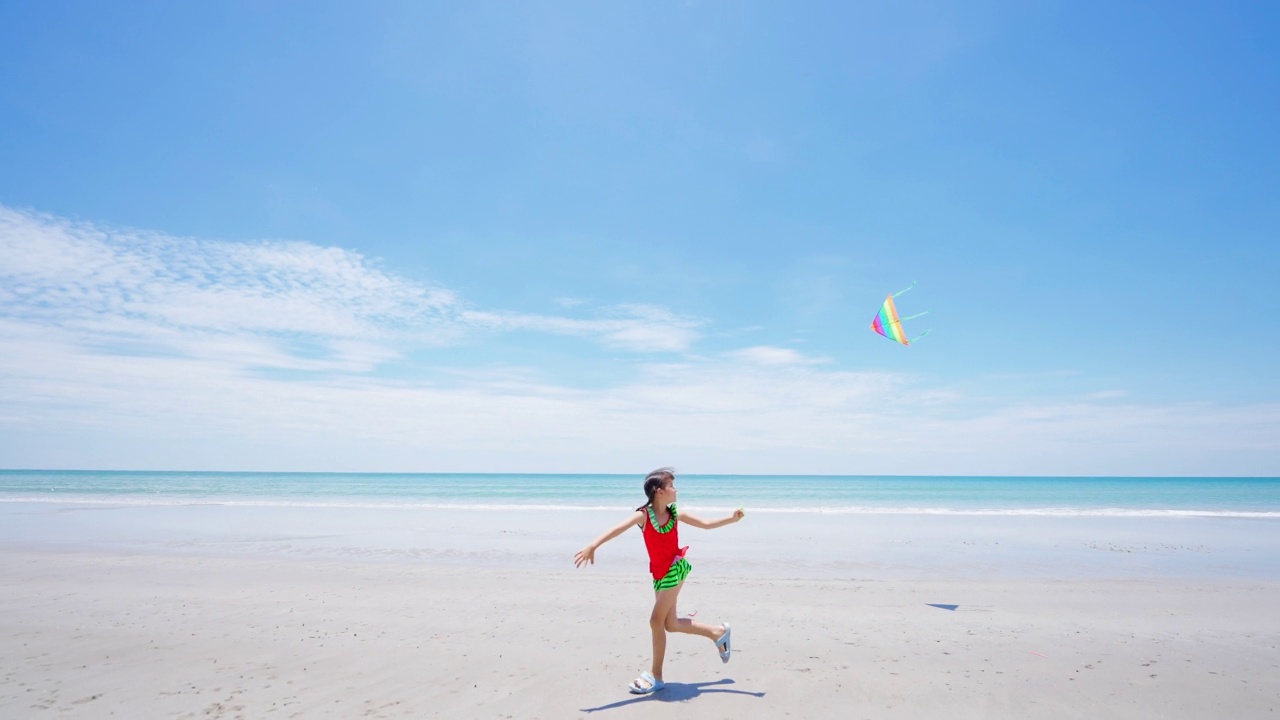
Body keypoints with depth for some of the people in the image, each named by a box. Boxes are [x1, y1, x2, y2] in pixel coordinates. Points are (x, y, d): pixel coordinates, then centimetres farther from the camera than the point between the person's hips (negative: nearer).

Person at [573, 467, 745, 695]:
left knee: (656, 620, -8)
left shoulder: (675, 515, -4)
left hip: (676, 569, -2)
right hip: (659, 574, 2)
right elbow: (618, 529, -26)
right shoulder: (644, 515, -12)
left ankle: (655, 676, 7)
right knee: (670, 624, 10)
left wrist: (731, 519, -3)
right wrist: (592, 546, -38)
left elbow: (706, 524, 7)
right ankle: (717, 633, 32)